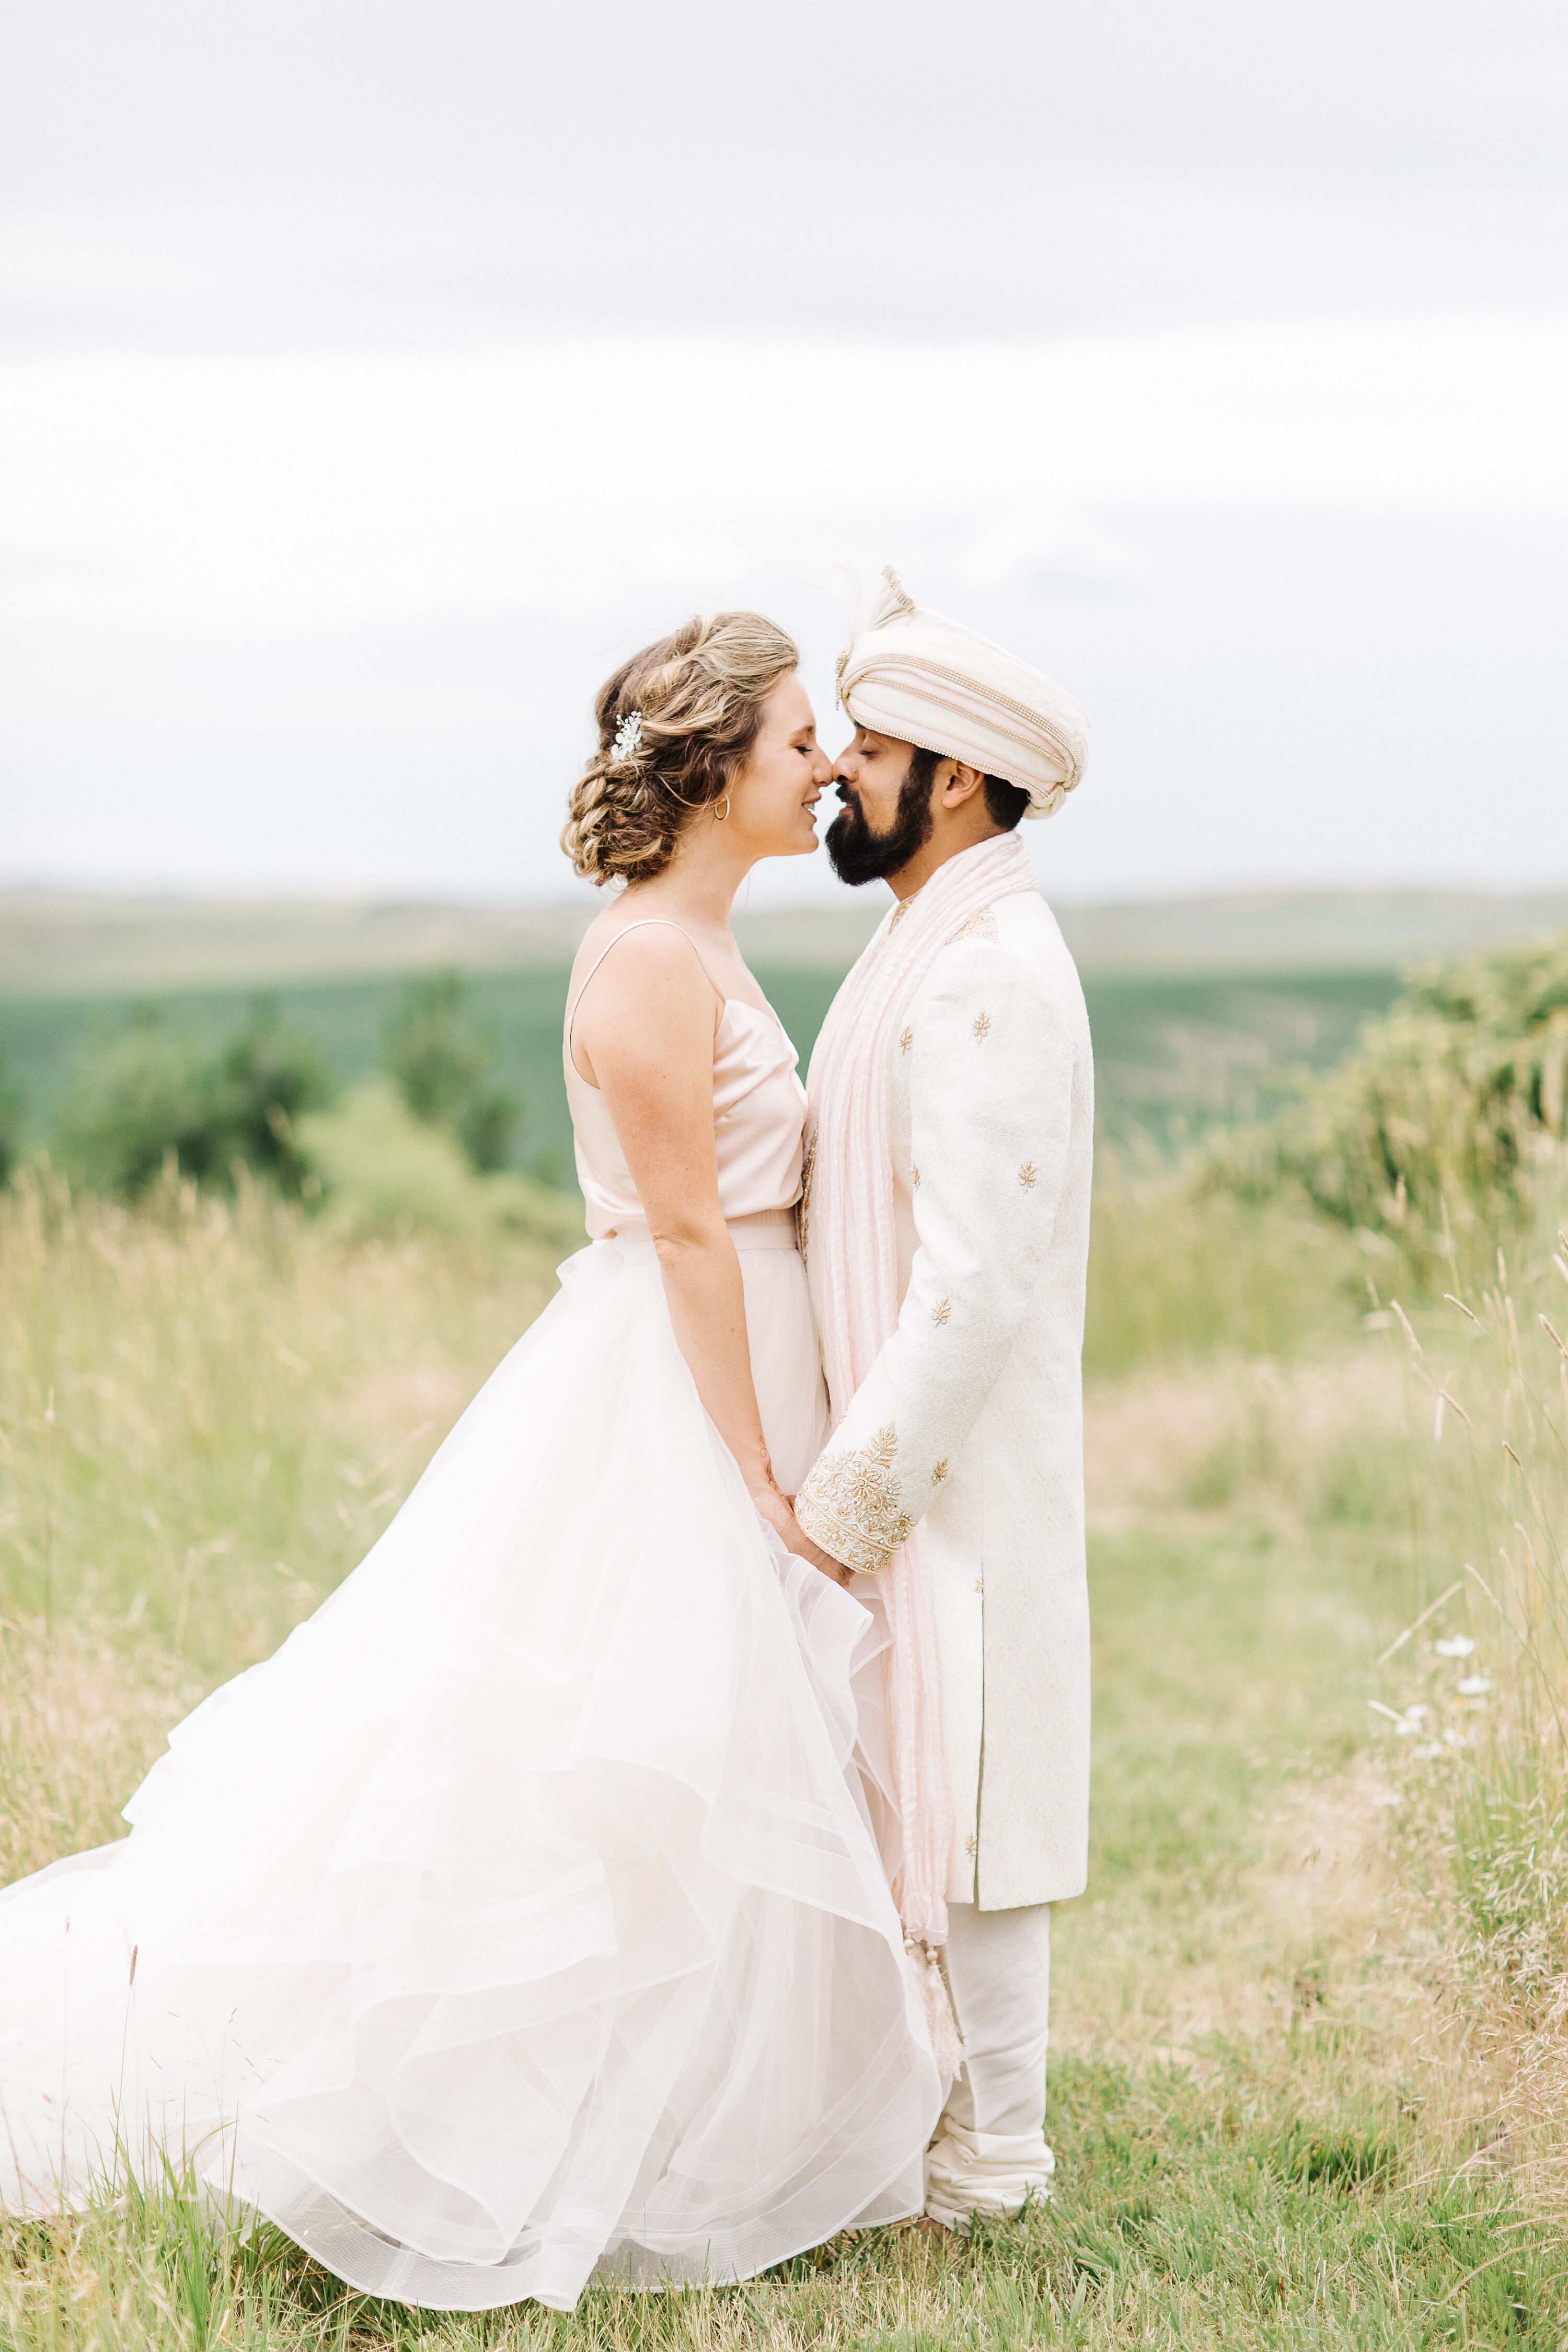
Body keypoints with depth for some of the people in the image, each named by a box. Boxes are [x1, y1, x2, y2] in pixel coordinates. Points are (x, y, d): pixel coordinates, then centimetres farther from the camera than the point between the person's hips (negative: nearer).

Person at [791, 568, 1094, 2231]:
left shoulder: (990, 975, -20)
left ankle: (989, 2159, 12)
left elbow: (979, 1282, -24)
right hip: (891, 1454, 9)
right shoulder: (927, 946, 13)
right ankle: (946, 2092, 27)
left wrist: (849, 1498, -20)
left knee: (960, 1796, 0)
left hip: (952, 1472, -9)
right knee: (917, 1797, 16)